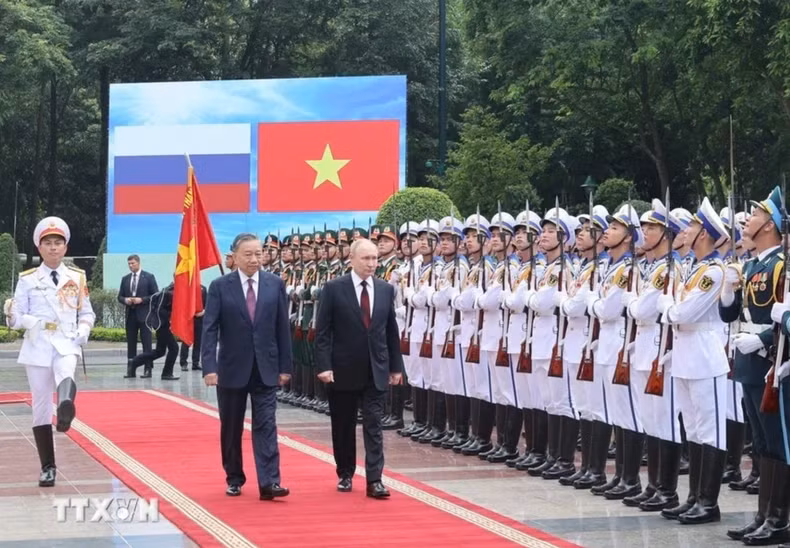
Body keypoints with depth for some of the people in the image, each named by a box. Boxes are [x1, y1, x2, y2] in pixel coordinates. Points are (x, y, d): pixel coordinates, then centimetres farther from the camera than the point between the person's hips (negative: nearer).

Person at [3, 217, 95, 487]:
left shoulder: (77, 278, 8)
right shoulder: (27, 279, 3)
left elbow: (86, 313, 15)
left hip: (66, 345, -1)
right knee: (41, 406, 3)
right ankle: (47, 467, 13)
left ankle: (66, 409, -69)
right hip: (37, 347, 1)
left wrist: (83, 330, -5)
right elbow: (18, 318, 3)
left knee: (66, 375, -36)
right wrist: (13, 316, -21)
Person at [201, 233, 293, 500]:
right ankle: (234, 479, 24)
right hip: (232, 368, 0)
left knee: (265, 426, -6)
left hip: (266, 368, 1)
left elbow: (283, 328, 4)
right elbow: (209, 329, -8)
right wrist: (209, 367, -17)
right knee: (231, 428, 10)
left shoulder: (275, 284, 2)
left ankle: (268, 482, -11)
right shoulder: (220, 286, -4)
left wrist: (285, 366, 1)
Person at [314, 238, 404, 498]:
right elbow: (323, 331, -7)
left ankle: (374, 480, -5)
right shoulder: (334, 289, -6)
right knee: (343, 427, 10)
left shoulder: (386, 289, 5)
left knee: (374, 425, -3)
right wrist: (324, 366, -14)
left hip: (376, 370, 2)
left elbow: (391, 330, 10)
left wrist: (396, 366, 9)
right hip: (343, 370, -2)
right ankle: (345, 474, 24)